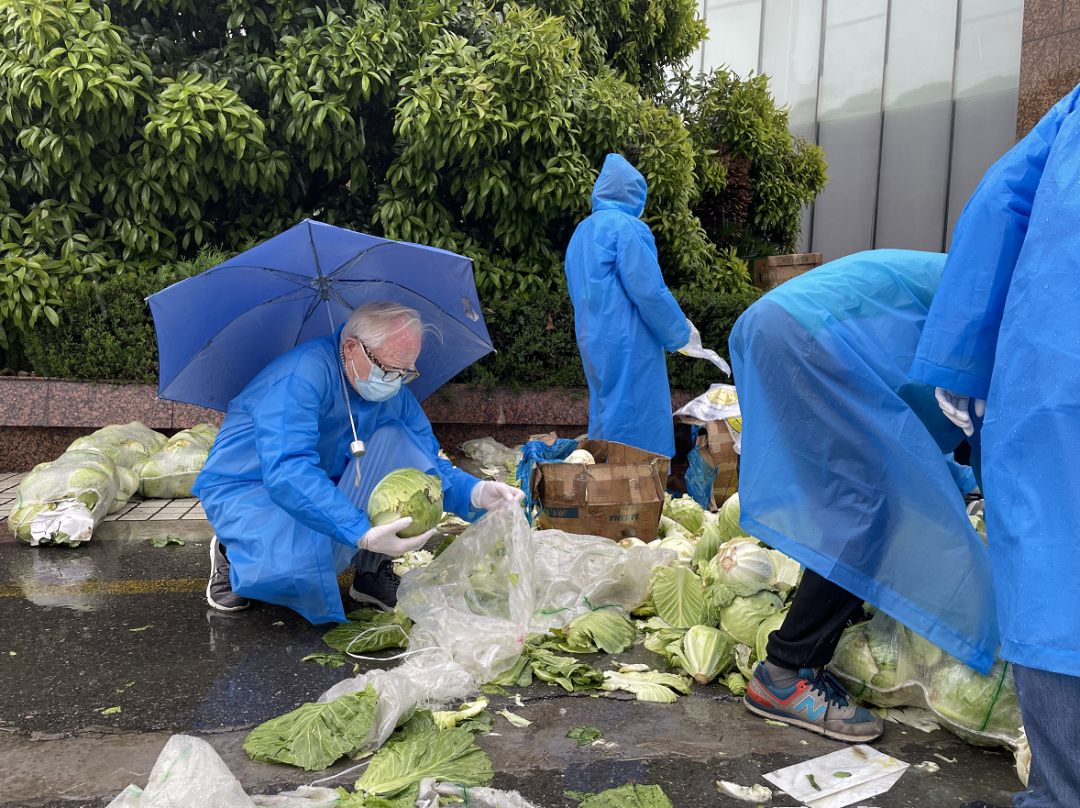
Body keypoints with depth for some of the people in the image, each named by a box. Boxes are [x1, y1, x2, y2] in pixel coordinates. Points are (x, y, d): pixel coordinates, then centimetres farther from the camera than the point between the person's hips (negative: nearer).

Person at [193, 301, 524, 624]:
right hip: (244, 489, -6)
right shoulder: (304, 373, -30)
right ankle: (234, 556, 2)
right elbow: (287, 473, -41)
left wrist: (477, 493, -24)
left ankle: (373, 570, -5)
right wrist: (362, 534, -51)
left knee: (395, 437, -16)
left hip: (327, 485, 7)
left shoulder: (393, 390, -5)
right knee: (304, 564, -36)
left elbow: (428, 463, -2)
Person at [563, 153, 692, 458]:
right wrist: (678, 333, -5)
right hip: (627, 342, -9)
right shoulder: (627, 227, -11)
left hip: (592, 340, 9)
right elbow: (649, 290, -16)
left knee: (604, 414, 16)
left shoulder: (581, 231, 16)